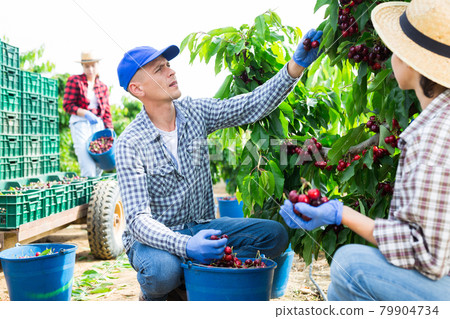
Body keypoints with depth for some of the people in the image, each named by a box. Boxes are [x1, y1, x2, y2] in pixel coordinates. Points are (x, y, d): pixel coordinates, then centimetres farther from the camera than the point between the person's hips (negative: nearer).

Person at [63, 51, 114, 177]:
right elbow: (68, 105, -3)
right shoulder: (74, 81, 4)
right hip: (80, 123, -4)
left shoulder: (103, 87, 16)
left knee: (99, 166, -3)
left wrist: (110, 129, 4)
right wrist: (86, 114, -17)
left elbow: (106, 112, 17)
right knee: (88, 168, -17)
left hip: (98, 124, 4)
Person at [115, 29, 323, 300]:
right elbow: (138, 219, -25)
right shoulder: (130, 144, -18)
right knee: (163, 268, -39)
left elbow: (253, 106, -9)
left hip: (200, 226, 5)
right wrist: (185, 245, -42)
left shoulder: (196, 112, -2)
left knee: (275, 235, -10)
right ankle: (153, 297, 1)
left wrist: (296, 65, -23)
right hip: (154, 238, -5)